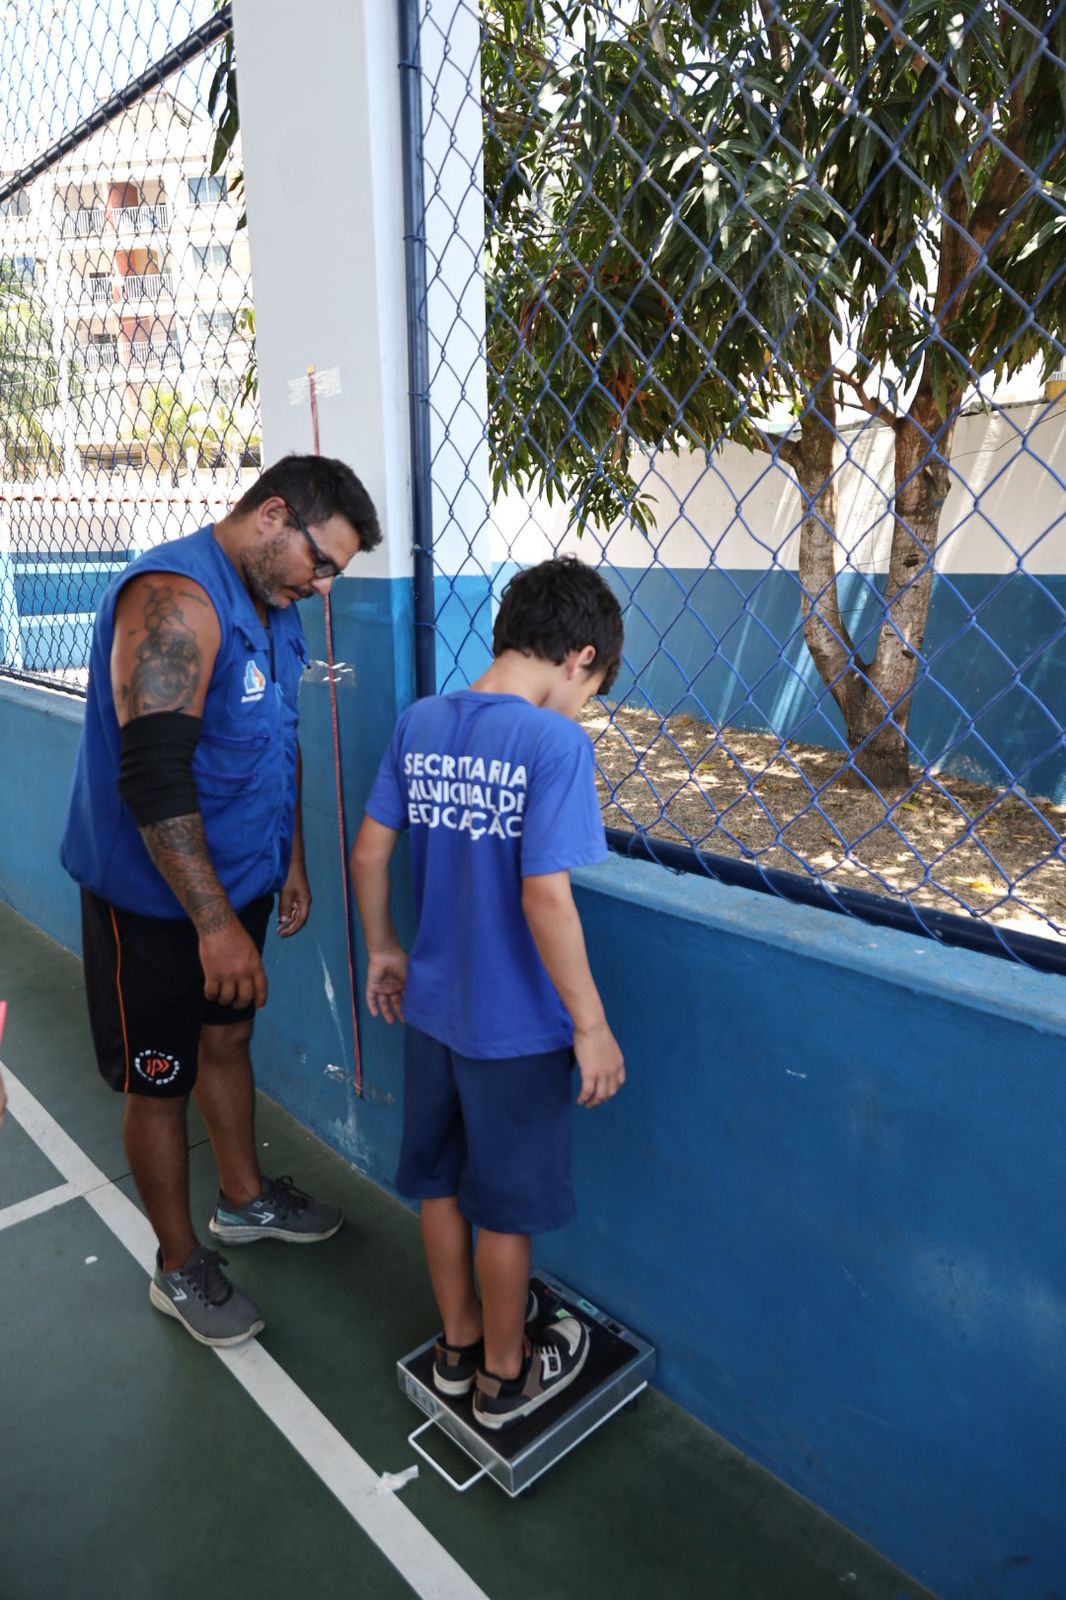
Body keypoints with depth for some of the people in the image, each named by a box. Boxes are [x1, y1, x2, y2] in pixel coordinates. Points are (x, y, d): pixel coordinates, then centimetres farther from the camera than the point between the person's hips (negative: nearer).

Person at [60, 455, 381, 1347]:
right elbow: (153, 777, -30)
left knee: (228, 1039, 23)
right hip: (156, 898, -8)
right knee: (159, 1084, 8)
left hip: (236, 881, 9)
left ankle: (244, 1199, 44)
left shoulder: (274, 607, 7)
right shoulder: (176, 599, -23)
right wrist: (215, 924, -29)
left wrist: (290, 860, 17)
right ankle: (181, 1269, 28)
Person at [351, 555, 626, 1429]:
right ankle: (505, 1373, 38)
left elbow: (369, 851, 2)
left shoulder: (420, 721, -3)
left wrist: (383, 948, 15)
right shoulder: (556, 742, -22)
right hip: (515, 1027, -6)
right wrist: (591, 1024, -16)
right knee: (506, 1203, 15)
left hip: (431, 1007, 6)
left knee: (440, 1179, 23)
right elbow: (545, 898, -26)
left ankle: (458, 1341, 45)